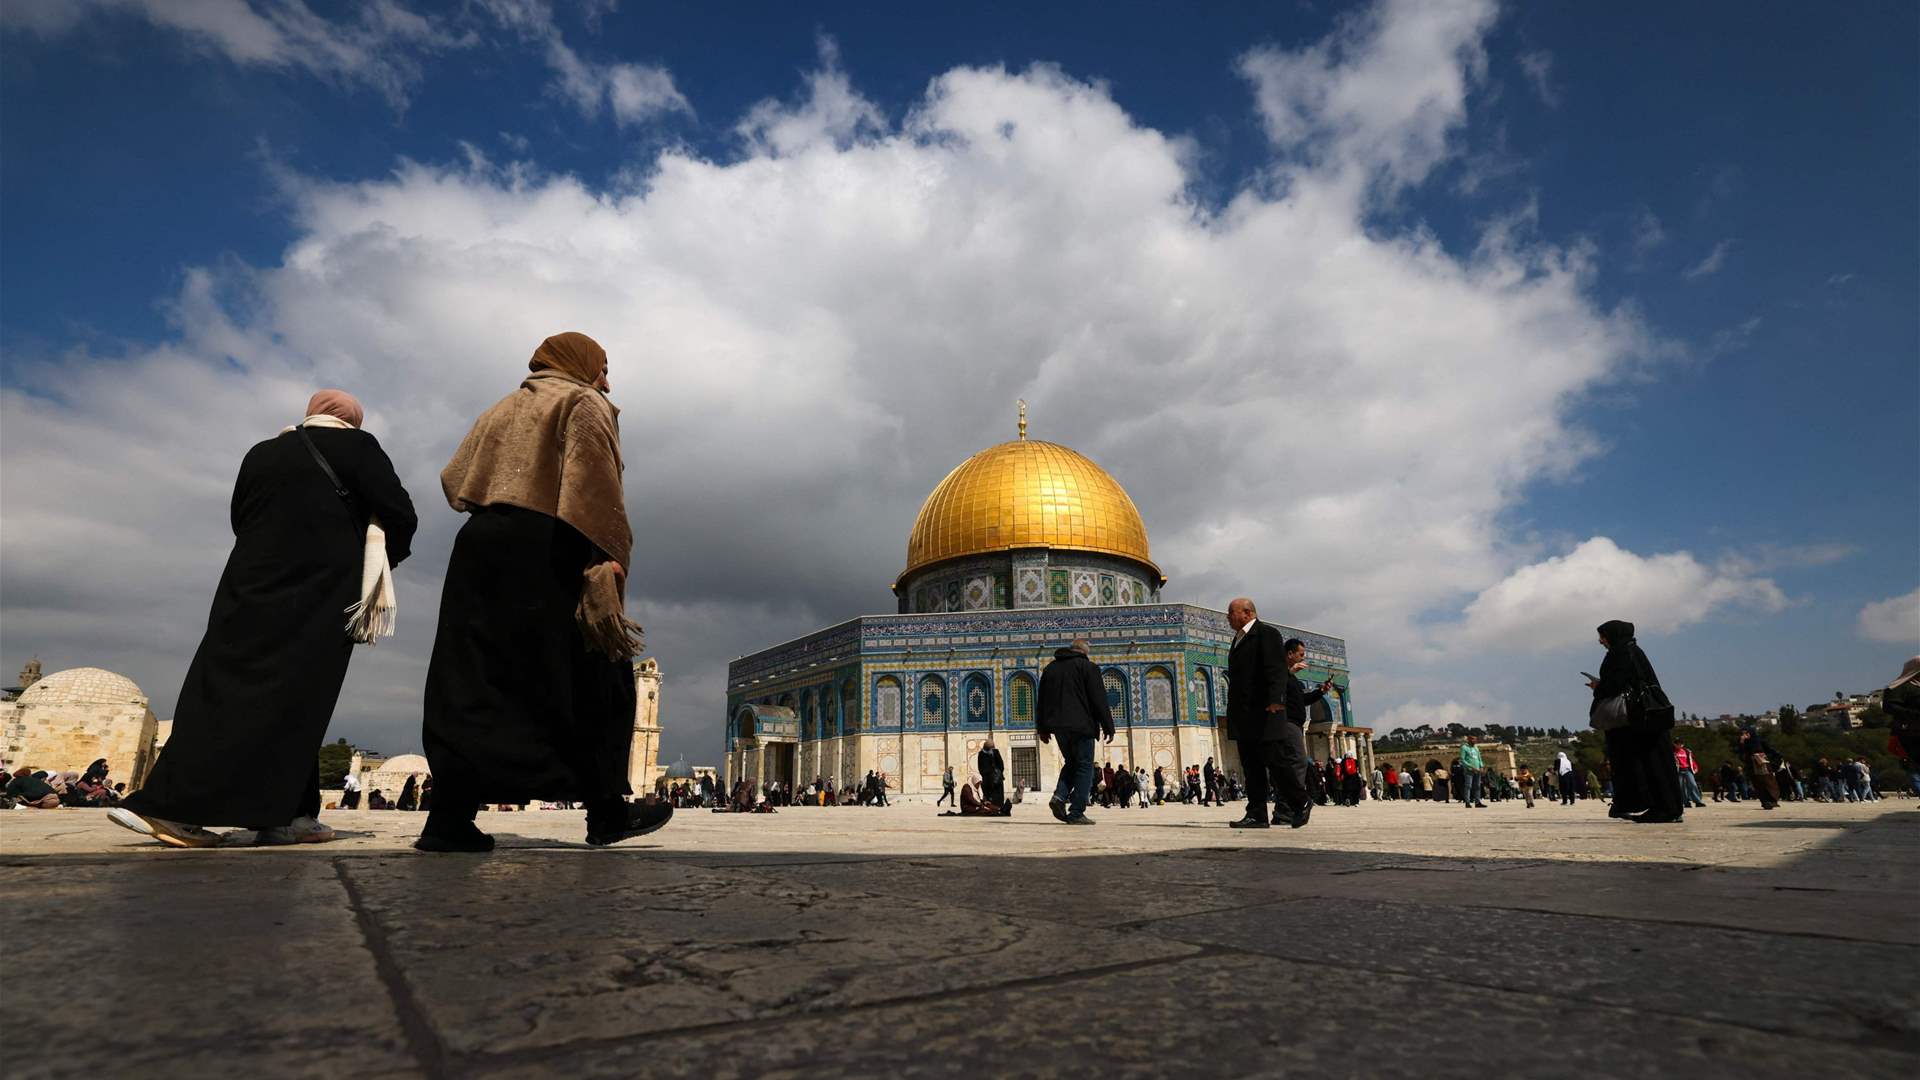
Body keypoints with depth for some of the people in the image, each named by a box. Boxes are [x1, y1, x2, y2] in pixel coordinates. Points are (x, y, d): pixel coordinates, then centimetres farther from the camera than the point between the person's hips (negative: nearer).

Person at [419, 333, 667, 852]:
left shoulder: (503, 408, 25)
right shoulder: (585, 405, 4)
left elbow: (455, 479, 22)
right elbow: (595, 489, -12)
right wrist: (607, 563, -19)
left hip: (480, 544, 7)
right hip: (548, 553, -6)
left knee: (475, 684, 4)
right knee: (589, 683, 0)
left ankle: (450, 818, -3)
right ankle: (607, 812, 4)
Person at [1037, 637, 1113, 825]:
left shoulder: (1050, 668, 16)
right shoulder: (1088, 666, -2)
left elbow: (1041, 700, 17)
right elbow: (1099, 699, -7)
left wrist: (1042, 728, 20)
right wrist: (1108, 727, -3)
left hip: (1058, 725, 6)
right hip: (1080, 725, -6)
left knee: (1071, 762, 19)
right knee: (1084, 767, 1)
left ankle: (1060, 796, -3)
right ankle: (1076, 813, -5)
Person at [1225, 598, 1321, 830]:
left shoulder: (1267, 632, -3)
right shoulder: (1239, 639, 22)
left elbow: (1276, 668, -15)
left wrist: (1276, 700, -27)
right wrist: (1234, 712, 20)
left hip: (1265, 711, -8)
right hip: (1244, 714, 8)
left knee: (1276, 759, -6)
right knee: (1252, 766, 5)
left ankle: (1301, 803, 11)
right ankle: (1256, 814, 6)